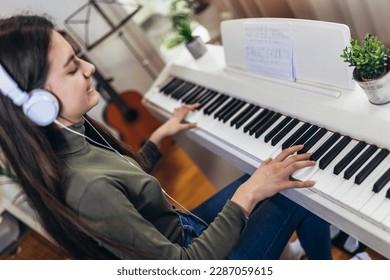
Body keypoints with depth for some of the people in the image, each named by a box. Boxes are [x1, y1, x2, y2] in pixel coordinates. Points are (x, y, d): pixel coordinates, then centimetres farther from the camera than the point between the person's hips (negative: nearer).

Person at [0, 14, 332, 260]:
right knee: (301, 190, -4)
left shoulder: (66, 140, -9)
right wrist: (249, 193, -25)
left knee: (265, 176, 11)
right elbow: (185, 266, -30)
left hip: (182, 230, 8)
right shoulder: (86, 188, -37)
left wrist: (159, 136, 17)